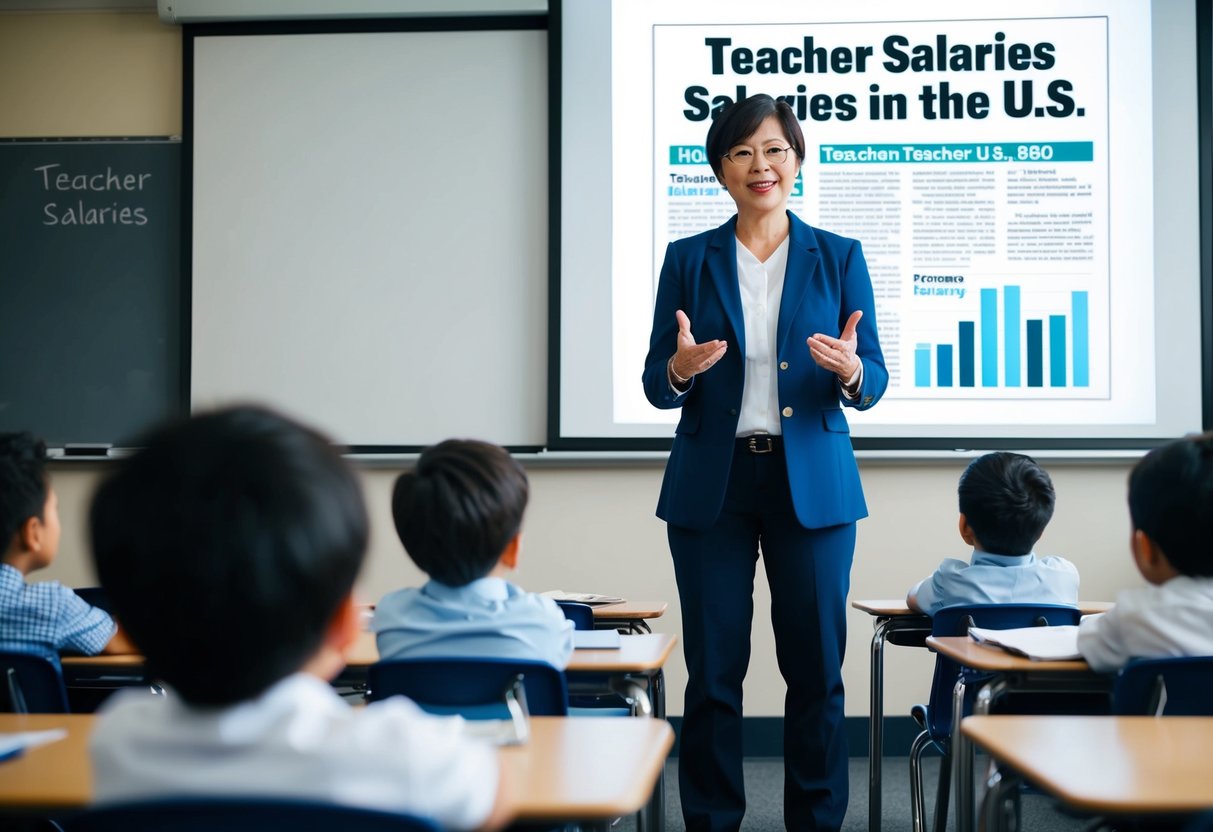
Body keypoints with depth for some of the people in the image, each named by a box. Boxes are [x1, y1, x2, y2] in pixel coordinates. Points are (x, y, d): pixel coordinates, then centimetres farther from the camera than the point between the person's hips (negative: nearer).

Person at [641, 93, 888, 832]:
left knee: (816, 667, 5)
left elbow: (873, 383, 1)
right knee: (713, 670, 4)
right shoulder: (689, 259, 5)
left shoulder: (839, 257, 5)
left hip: (813, 485, 0)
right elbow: (657, 386, 3)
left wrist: (850, 370, -21)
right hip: (712, 486, 0)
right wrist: (681, 368, -20)